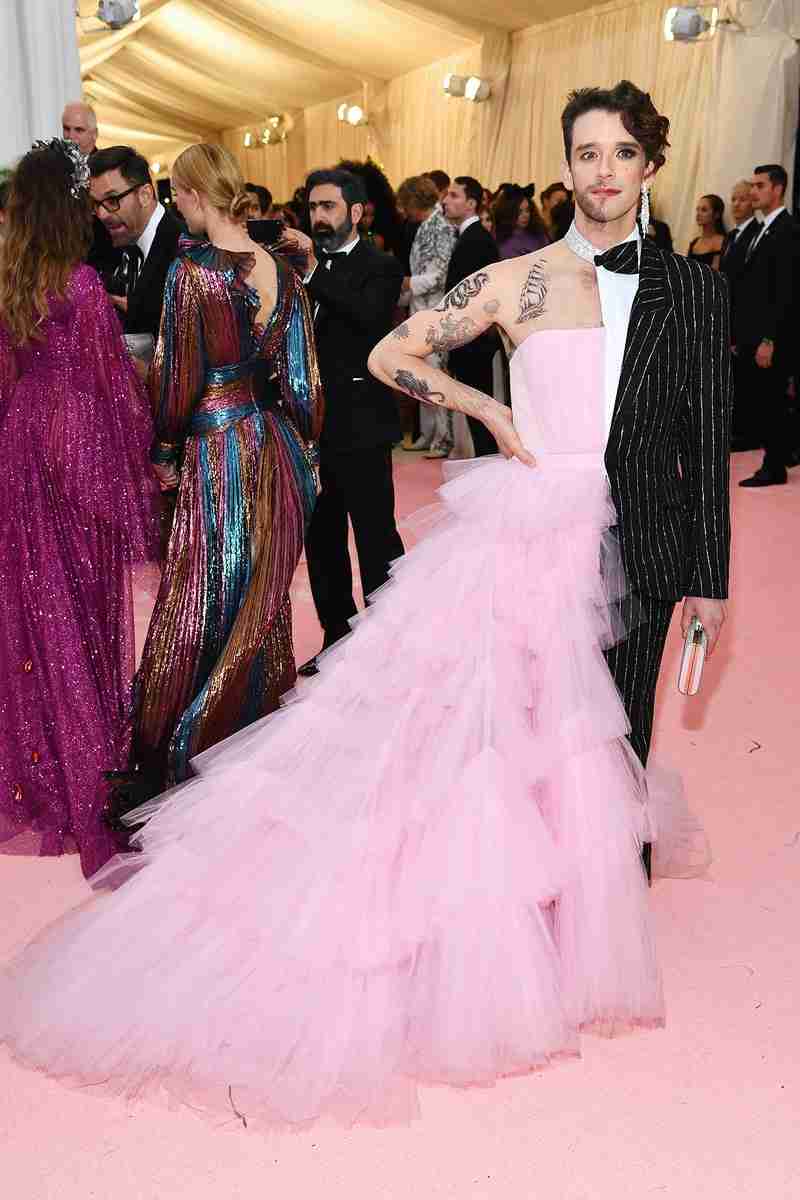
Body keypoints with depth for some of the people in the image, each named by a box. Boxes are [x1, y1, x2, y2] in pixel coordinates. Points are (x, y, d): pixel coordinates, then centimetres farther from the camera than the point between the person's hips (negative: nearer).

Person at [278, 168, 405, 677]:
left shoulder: (380, 267, -4)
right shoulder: (309, 263, 14)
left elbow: (369, 316, -25)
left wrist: (314, 270, -26)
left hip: (359, 424, -7)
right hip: (313, 421, 7)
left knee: (376, 537, -1)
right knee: (322, 537, 13)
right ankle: (337, 636, 26)